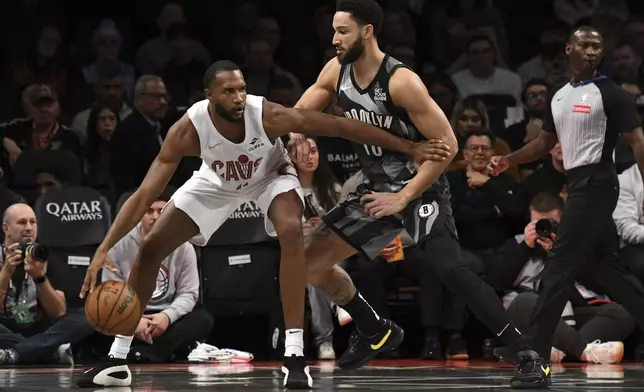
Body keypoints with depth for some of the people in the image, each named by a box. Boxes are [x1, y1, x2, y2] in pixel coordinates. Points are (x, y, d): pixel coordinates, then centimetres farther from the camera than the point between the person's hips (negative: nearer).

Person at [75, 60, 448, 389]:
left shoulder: (268, 115, -38)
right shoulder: (188, 130, -35)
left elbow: (343, 125, -32)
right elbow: (144, 195, -31)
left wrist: (410, 148, -31)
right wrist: (104, 249, -40)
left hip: (271, 175, -2)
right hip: (217, 182, 2)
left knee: (292, 233, -32)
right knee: (150, 248, -5)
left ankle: (295, 355, -27)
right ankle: (118, 359, 8)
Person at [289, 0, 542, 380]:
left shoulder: (401, 81, -24)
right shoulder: (336, 72, -2)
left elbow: (446, 144, -22)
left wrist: (403, 198, -23)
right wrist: (297, 135, -13)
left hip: (420, 188, -8)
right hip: (377, 187, 8)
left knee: (450, 269, -25)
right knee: (313, 261, 6)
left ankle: (524, 351, -22)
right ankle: (379, 333, 24)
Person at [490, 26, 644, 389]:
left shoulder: (610, 94, -8)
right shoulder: (559, 96, 15)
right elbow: (546, 142, 26)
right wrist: (510, 160, 12)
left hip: (595, 184, -9)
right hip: (580, 185, 9)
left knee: (559, 269, -11)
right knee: (606, 269, 12)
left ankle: (537, 359, -12)